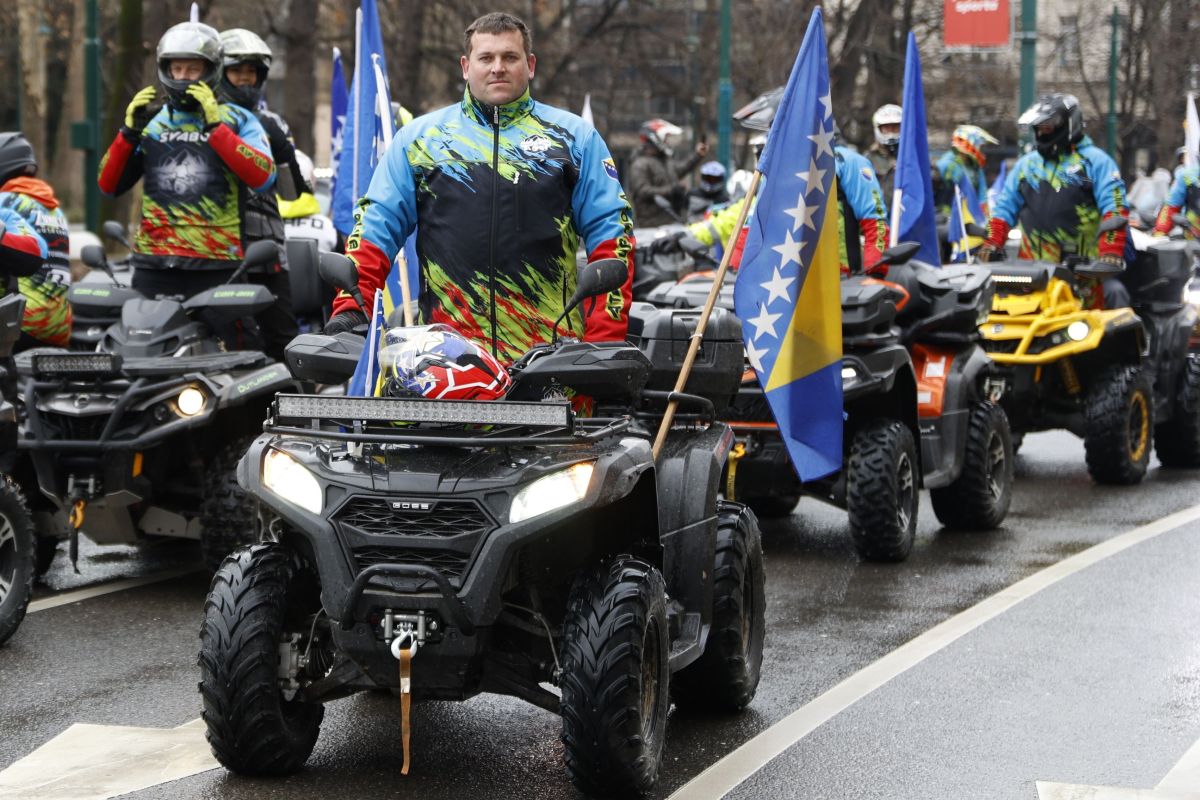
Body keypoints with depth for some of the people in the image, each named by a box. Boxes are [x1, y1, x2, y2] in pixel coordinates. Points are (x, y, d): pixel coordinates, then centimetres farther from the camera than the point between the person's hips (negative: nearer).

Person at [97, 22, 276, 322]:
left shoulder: (236, 119, 7)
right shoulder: (151, 120, 17)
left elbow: (263, 177, -11)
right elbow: (109, 185, 14)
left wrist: (215, 127, -15)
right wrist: (129, 131, 0)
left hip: (216, 266, -3)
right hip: (154, 264, 3)